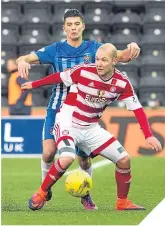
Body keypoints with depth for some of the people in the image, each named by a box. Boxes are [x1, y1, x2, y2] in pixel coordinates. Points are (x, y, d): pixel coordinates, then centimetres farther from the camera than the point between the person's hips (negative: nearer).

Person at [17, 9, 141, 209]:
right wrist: (22, 62, -35)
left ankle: (85, 195, 26)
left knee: (84, 157, 1)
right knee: (49, 151, -16)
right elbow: (25, 58, -11)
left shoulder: (93, 48, -2)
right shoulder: (55, 49, -3)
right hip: (57, 110, -1)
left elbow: (121, 56, -12)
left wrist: (131, 49, -35)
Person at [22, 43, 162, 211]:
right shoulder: (84, 71, -20)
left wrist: (148, 136, -15)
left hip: (91, 128, 4)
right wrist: (34, 84, 9)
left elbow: (137, 109, -6)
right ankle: (41, 194, -9)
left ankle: (122, 202, 19)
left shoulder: (122, 83, -11)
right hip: (68, 123, -4)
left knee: (124, 160, -2)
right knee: (67, 159, -31)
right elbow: (59, 77, -4)